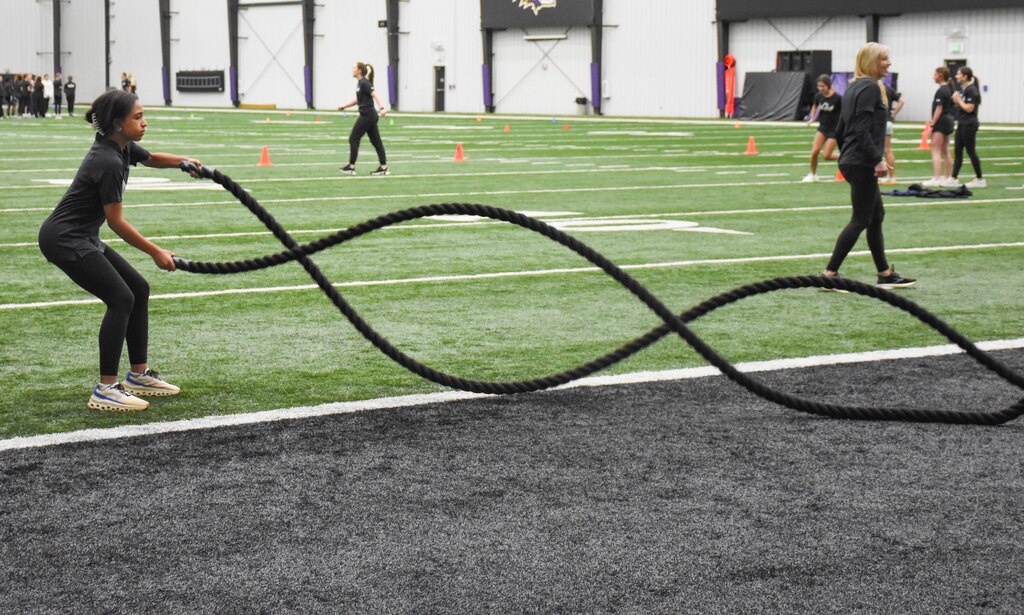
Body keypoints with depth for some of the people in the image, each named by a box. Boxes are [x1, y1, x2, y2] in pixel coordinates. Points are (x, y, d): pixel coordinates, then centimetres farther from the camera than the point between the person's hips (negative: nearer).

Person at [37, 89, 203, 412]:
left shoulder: (122, 146, 4)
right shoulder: (109, 163, -24)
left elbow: (151, 159, 25)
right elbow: (116, 222, -19)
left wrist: (183, 160, 5)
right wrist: (155, 252, -12)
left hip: (82, 237, 10)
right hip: (63, 239, -10)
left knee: (139, 289, 10)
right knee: (120, 298, -16)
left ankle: (139, 375, 18)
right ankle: (105, 391, -13)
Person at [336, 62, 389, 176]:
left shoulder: (364, 83, -14)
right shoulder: (361, 83, 15)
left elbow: (375, 95, -26)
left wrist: (382, 108, -40)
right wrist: (344, 106, 30)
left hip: (366, 116, -9)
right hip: (371, 115, 9)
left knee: (353, 139, -1)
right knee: (376, 141, 7)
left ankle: (351, 167, 4)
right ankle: (384, 168, 7)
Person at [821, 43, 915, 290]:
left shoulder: (854, 88, 15)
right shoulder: (870, 87, -14)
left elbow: (841, 130, 18)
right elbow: (863, 130, -22)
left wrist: (846, 155, 25)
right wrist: (878, 159, -21)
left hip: (852, 161, 10)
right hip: (862, 165, -10)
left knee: (877, 217, 15)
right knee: (861, 220, -5)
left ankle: (885, 274, 21)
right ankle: (830, 274, -4)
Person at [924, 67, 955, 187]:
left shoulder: (941, 91, -16)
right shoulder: (950, 89, 13)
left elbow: (939, 109, -19)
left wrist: (932, 125, -17)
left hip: (941, 122, -10)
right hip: (949, 120, 10)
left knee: (935, 151, -10)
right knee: (945, 152, 14)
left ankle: (936, 178, -15)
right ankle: (947, 177, 18)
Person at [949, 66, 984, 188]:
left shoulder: (972, 90, -16)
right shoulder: (963, 89, 12)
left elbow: (969, 108, -21)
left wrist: (958, 100, -12)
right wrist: (956, 101, 2)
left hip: (969, 125, -9)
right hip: (961, 124, 9)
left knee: (971, 151, -3)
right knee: (958, 151, 8)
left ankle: (980, 179, 5)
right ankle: (953, 179, 10)